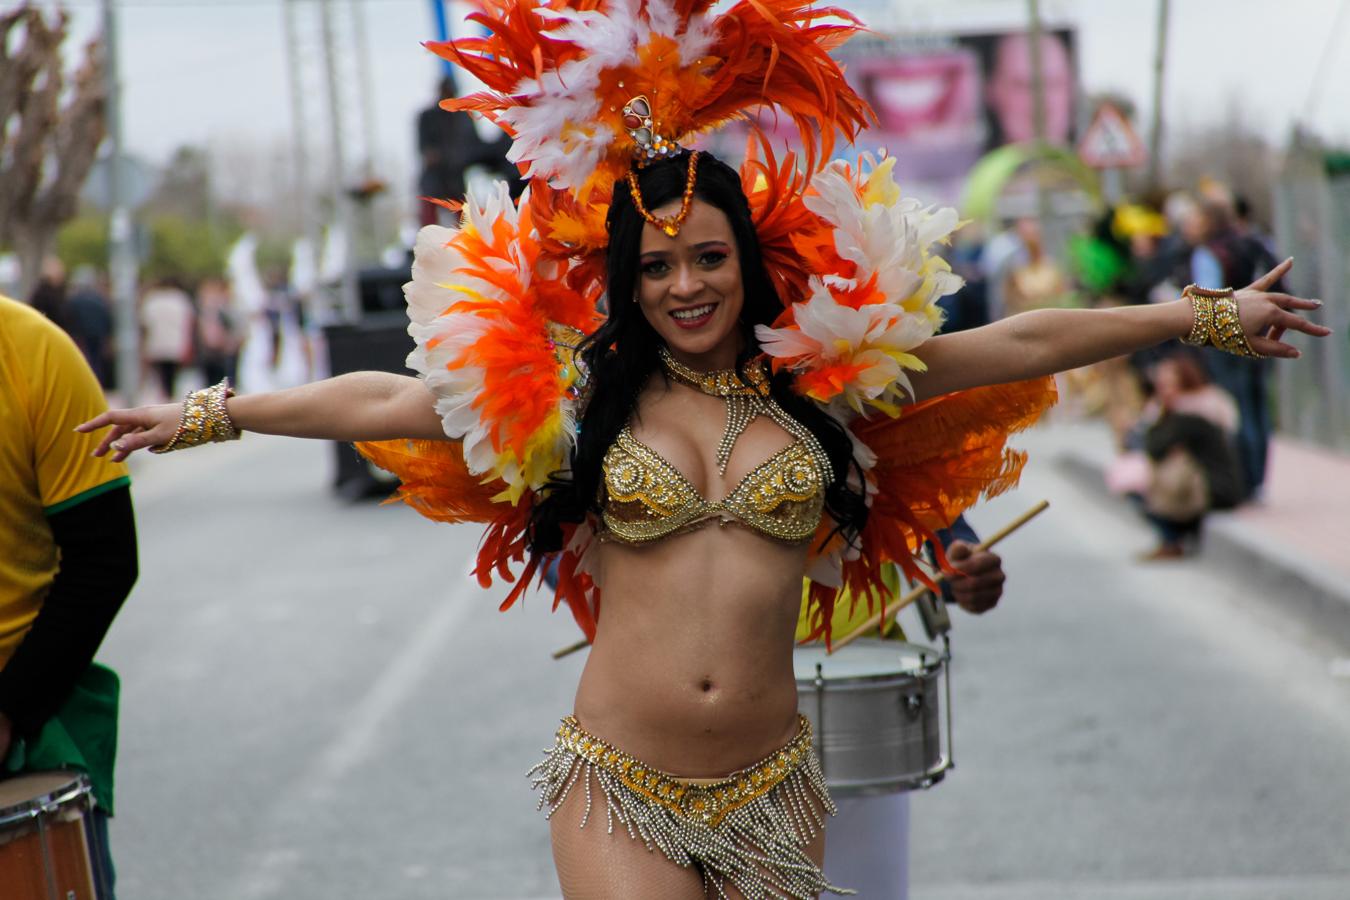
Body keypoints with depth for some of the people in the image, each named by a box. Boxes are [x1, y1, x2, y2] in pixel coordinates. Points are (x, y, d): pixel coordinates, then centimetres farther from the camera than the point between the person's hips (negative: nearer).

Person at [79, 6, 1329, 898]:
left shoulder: (826, 375, 3)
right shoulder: (577, 391, 3)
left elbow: (1019, 344, 6)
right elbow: (385, 402, 7)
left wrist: (1206, 317, 8)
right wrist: (210, 416, 9)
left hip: (768, 790, 1)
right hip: (618, 789, -1)